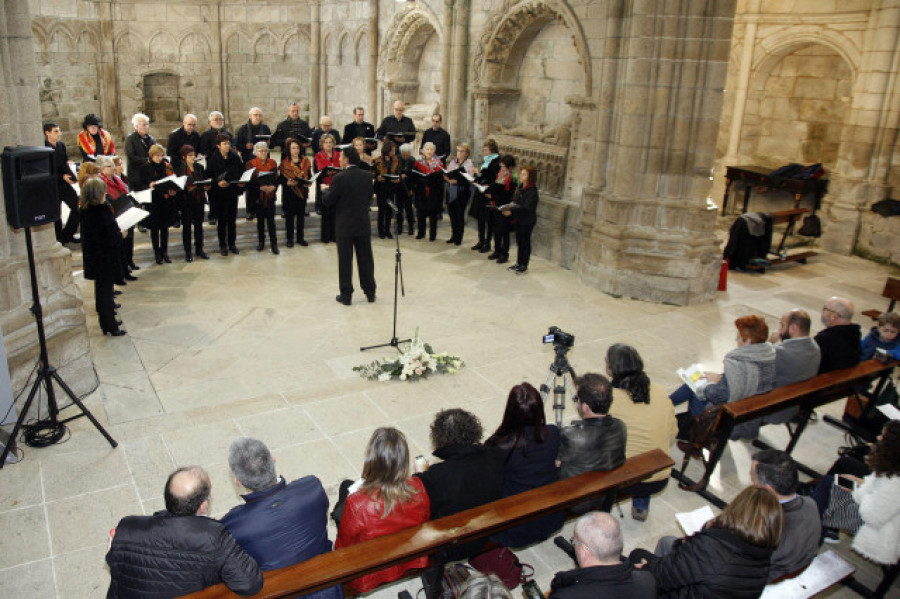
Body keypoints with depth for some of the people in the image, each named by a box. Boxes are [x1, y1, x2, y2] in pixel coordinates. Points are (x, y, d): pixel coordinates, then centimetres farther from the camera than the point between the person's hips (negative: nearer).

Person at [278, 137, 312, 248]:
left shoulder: (305, 161, 6)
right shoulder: (284, 163, -4)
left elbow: (308, 176, 9)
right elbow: (280, 179, -5)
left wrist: (307, 183, -11)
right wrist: (288, 182, -24)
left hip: (302, 192, 3)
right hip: (289, 193, -3)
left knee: (301, 215, 8)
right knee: (289, 215, 3)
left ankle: (300, 237, 20)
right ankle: (290, 239, 13)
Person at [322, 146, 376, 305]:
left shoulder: (340, 178, -16)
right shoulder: (367, 177, 0)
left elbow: (327, 202, -11)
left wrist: (326, 189, 9)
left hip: (345, 226, -4)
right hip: (364, 226, 4)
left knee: (345, 261, 5)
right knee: (365, 259, 13)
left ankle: (346, 295, 11)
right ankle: (370, 292, 20)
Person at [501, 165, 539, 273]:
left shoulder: (532, 191, -20)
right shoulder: (520, 187, 5)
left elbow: (526, 208, -25)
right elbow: (514, 200, 15)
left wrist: (511, 211, -31)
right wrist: (510, 205, -7)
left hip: (527, 221, -8)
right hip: (518, 220, 8)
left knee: (525, 242, 3)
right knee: (519, 241, 17)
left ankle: (524, 266, 14)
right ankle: (519, 263, 29)